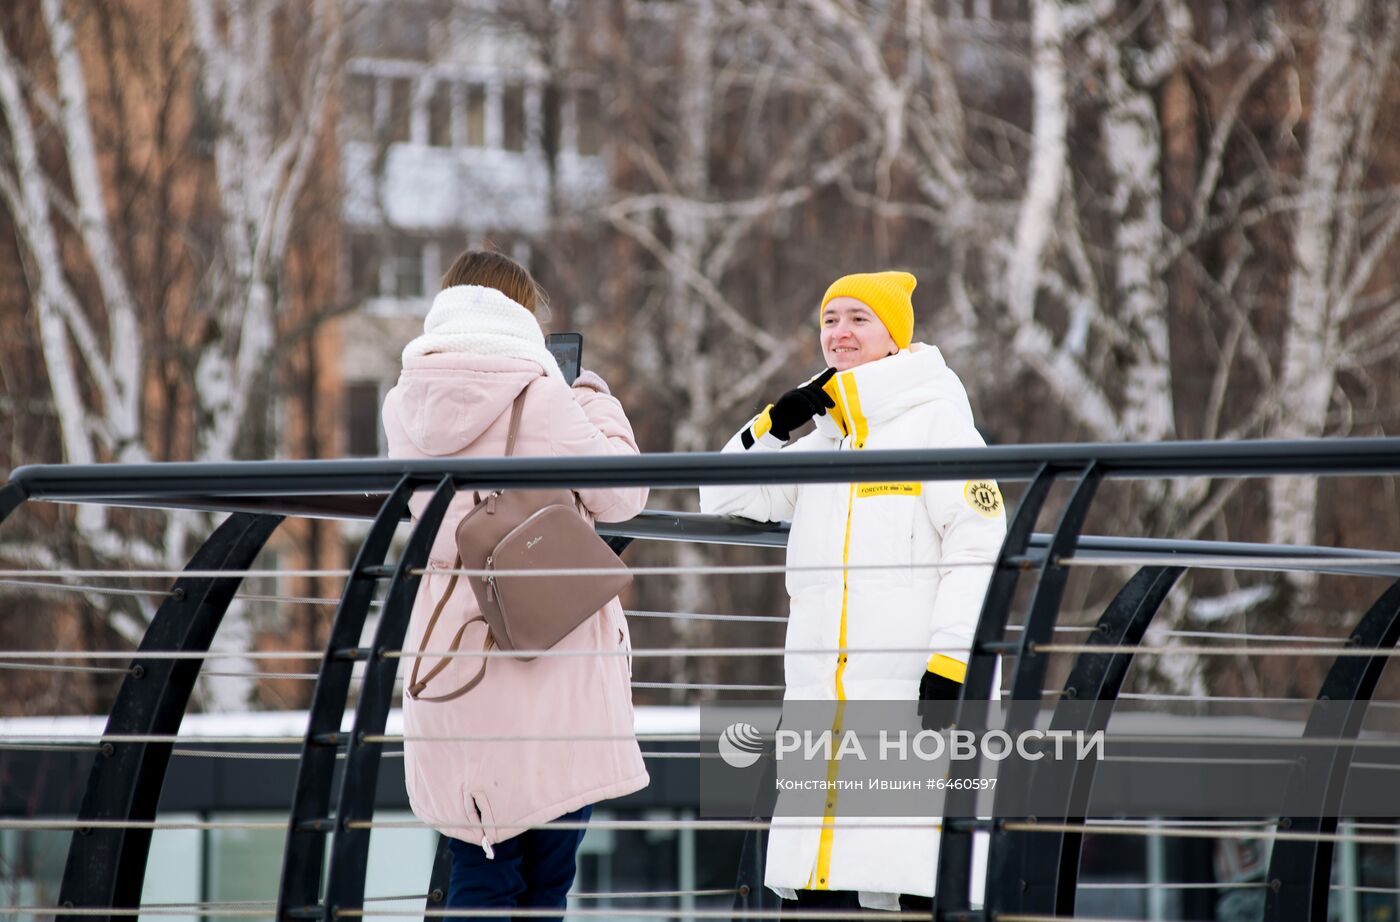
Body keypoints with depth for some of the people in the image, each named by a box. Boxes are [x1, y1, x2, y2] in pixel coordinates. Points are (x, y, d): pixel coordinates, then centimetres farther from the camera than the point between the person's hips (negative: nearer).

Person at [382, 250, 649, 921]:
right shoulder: (541, 397, -8)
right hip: (546, 651, -4)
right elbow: (620, 497, -1)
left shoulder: (405, 405, 6)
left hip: (448, 649, 4)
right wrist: (601, 406, 16)